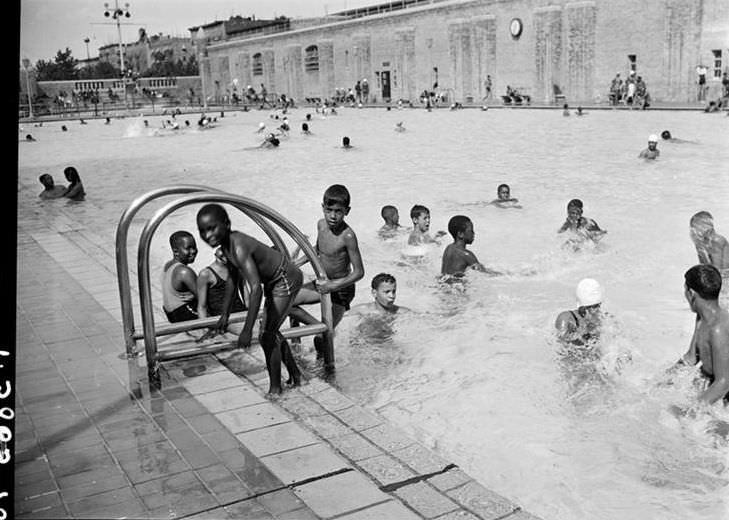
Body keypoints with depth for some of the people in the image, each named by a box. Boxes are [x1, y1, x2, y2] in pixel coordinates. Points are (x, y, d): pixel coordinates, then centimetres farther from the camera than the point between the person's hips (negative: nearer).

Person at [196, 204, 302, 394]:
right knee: (272, 332, 21)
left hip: (286, 281, -10)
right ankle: (295, 375, 38)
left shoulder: (238, 247, -34)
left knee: (267, 337, -6)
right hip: (273, 282, 10)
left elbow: (256, 289, -40)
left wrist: (247, 330, -40)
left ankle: (275, 389, 9)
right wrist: (225, 314, 14)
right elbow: (232, 278, 10)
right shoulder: (226, 243, -5)